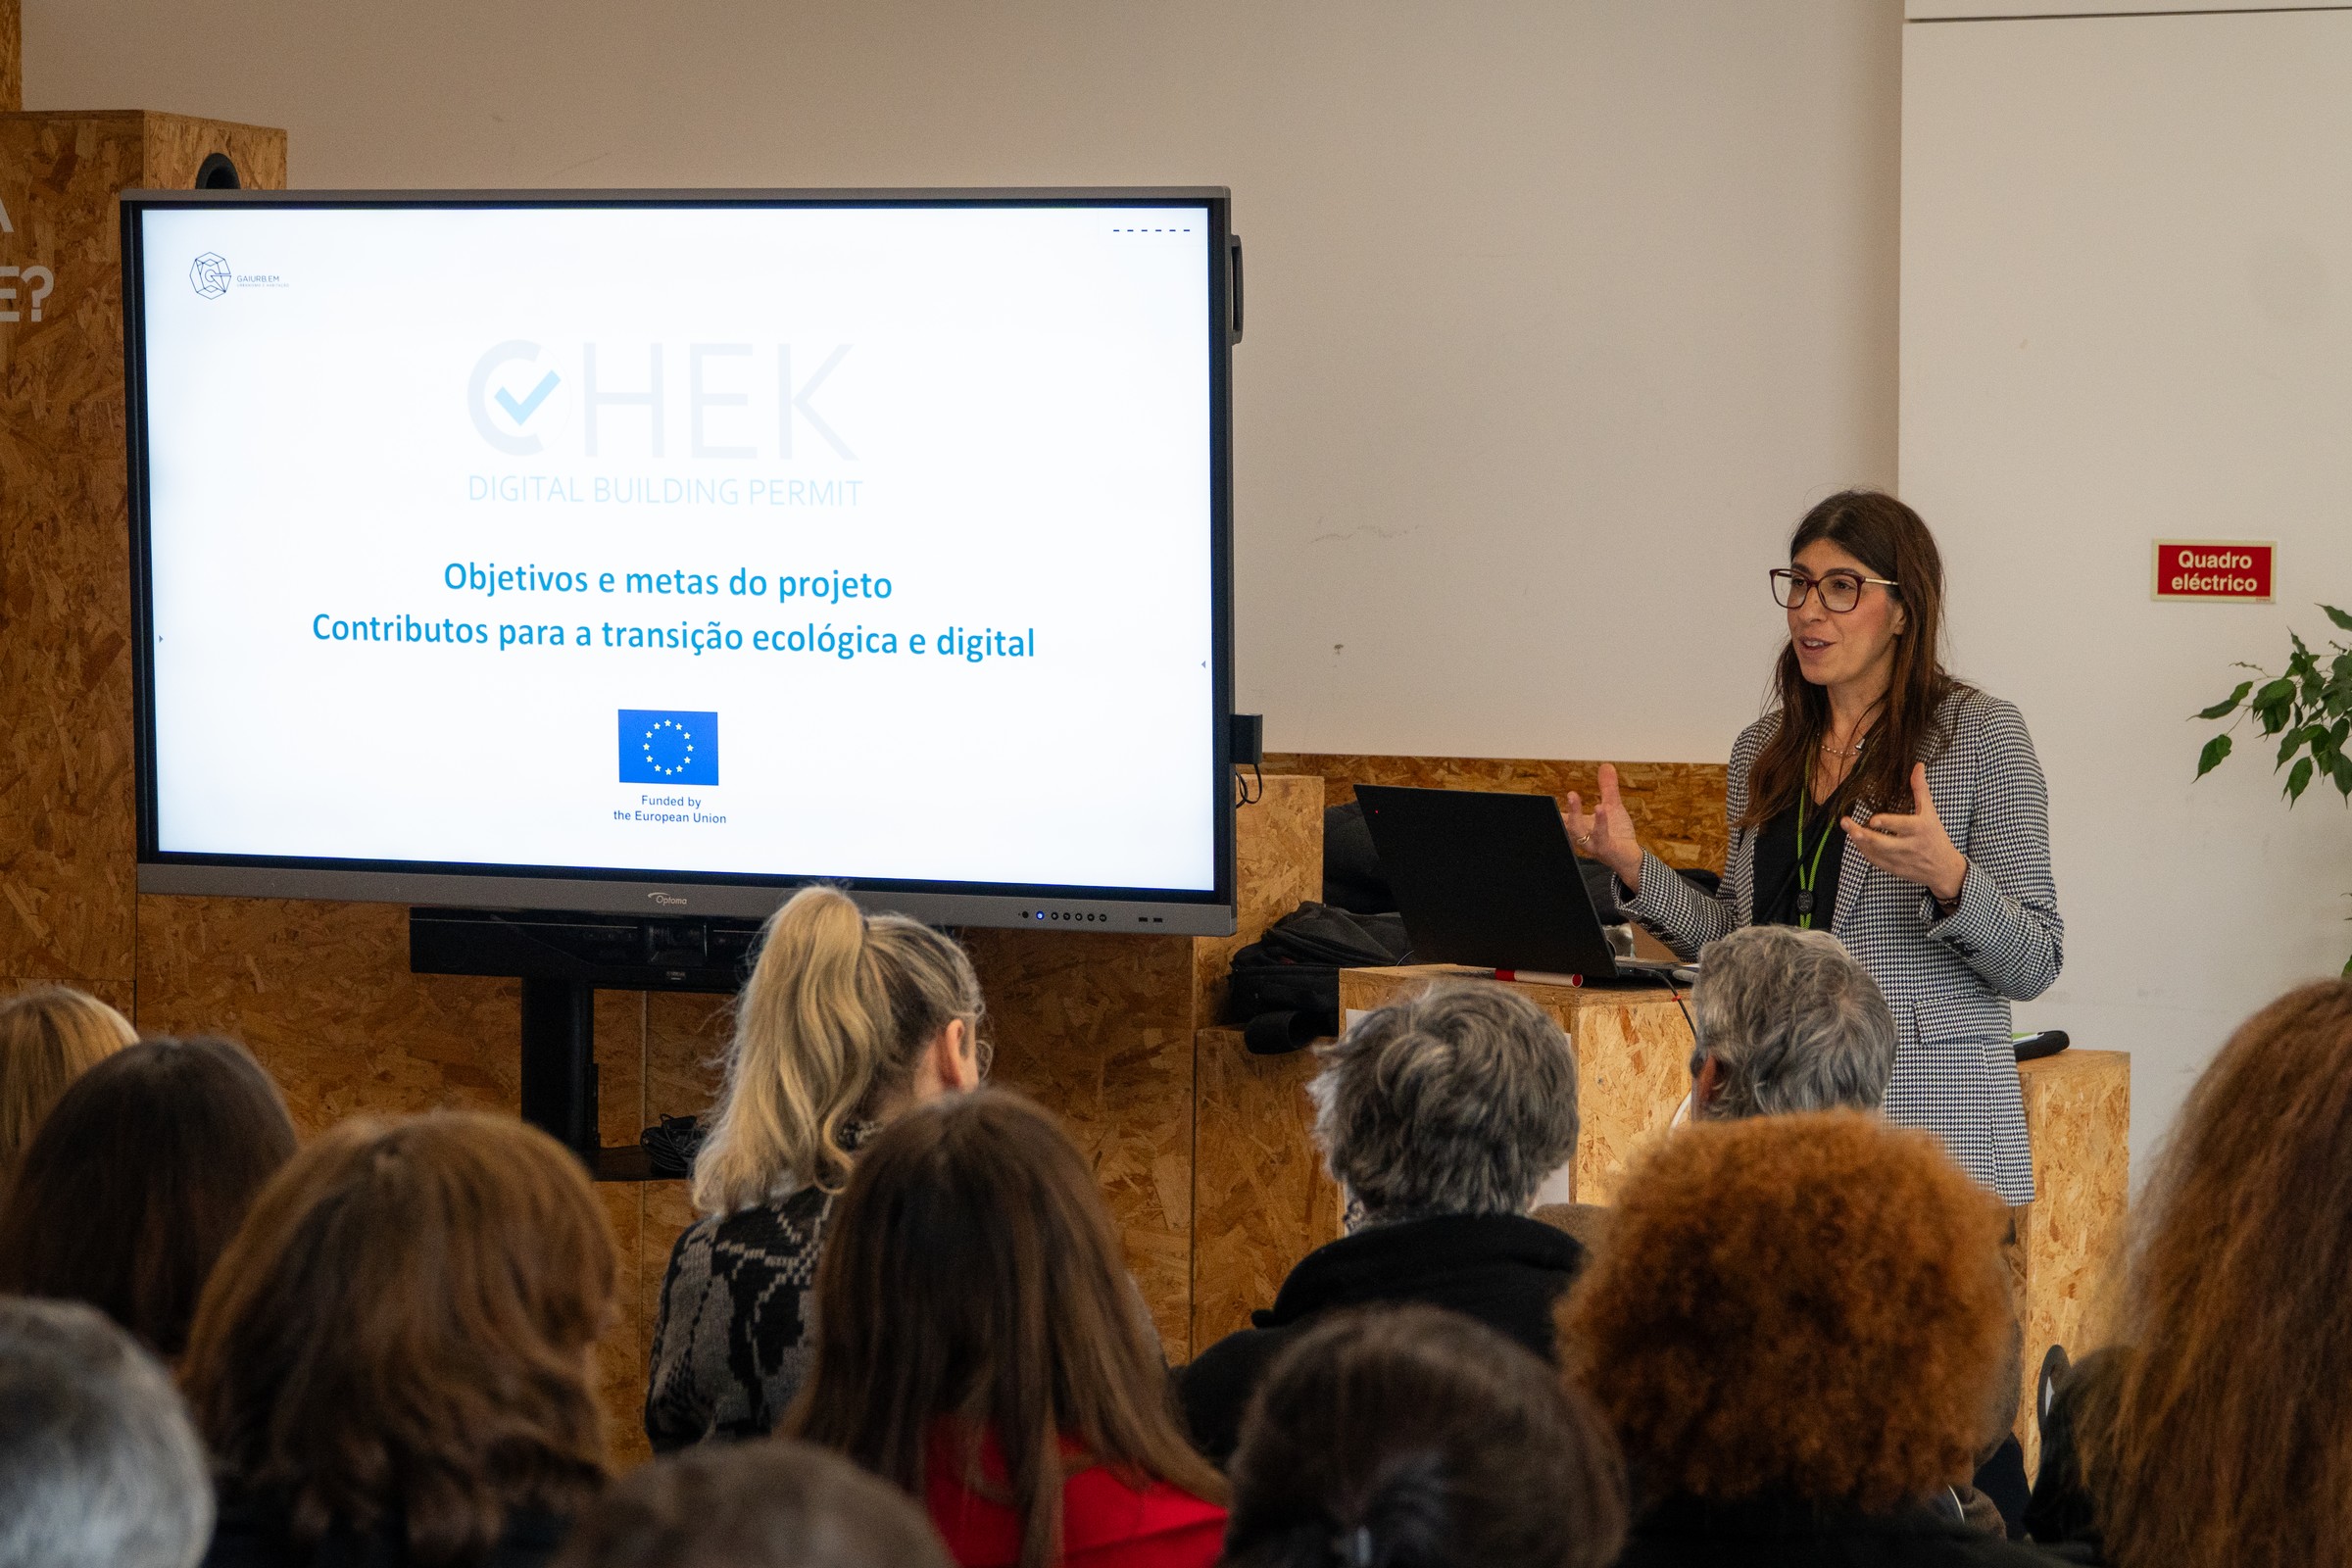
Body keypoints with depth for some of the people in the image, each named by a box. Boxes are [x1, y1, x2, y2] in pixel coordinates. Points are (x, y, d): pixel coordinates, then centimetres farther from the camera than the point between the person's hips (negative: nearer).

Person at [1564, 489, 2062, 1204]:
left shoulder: (1981, 734, -3)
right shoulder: (1763, 749, 13)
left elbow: (2033, 968, -6)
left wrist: (1947, 876, -24)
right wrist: (1634, 868, 7)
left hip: (1930, 1119, -5)